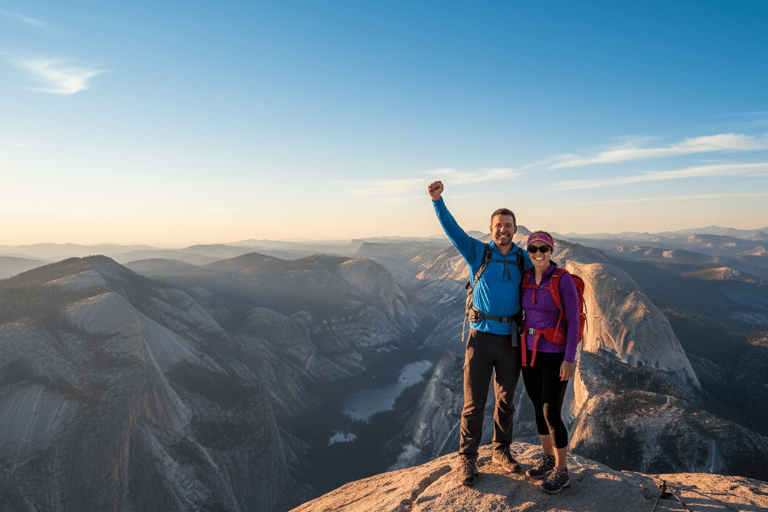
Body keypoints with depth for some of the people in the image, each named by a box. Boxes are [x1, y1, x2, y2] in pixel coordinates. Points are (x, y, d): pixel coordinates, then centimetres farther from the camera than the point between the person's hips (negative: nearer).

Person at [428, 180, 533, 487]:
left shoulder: (523, 259, 7)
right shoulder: (477, 252, 0)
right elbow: (451, 229, -10)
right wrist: (437, 199, -23)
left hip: (511, 339, 3)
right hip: (481, 335, -2)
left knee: (506, 400, 15)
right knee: (474, 402, 1)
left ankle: (501, 451, 33)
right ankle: (467, 459, 15)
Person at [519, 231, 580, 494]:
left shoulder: (564, 280, -14)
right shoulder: (526, 280, 4)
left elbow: (573, 321, -13)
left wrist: (569, 359, -17)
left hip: (556, 356, -6)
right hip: (530, 353, 6)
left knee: (551, 414, -6)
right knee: (539, 409, 15)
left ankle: (561, 471, 13)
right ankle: (548, 460, 32)